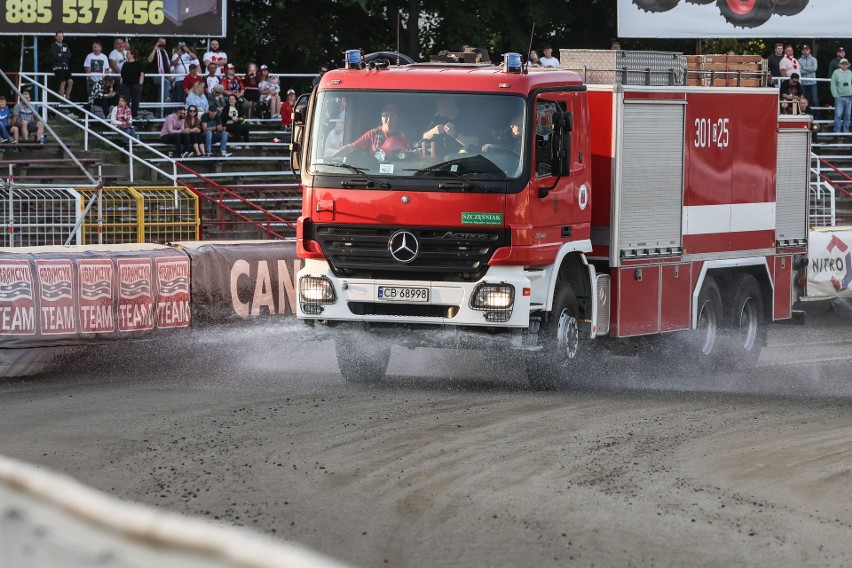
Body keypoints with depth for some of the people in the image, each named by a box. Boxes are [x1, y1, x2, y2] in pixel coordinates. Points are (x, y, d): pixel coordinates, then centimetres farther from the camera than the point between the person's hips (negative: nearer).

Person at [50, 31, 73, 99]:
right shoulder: (53, 46, 1)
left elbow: (69, 55, 3)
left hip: (66, 67, 5)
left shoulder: (65, 45, 16)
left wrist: (61, 55, -8)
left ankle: (67, 97, 6)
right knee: (63, 82, -11)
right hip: (58, 67, -5)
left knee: (70, 82, -6)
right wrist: (64, 57, -5)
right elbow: (55, 56, -12)